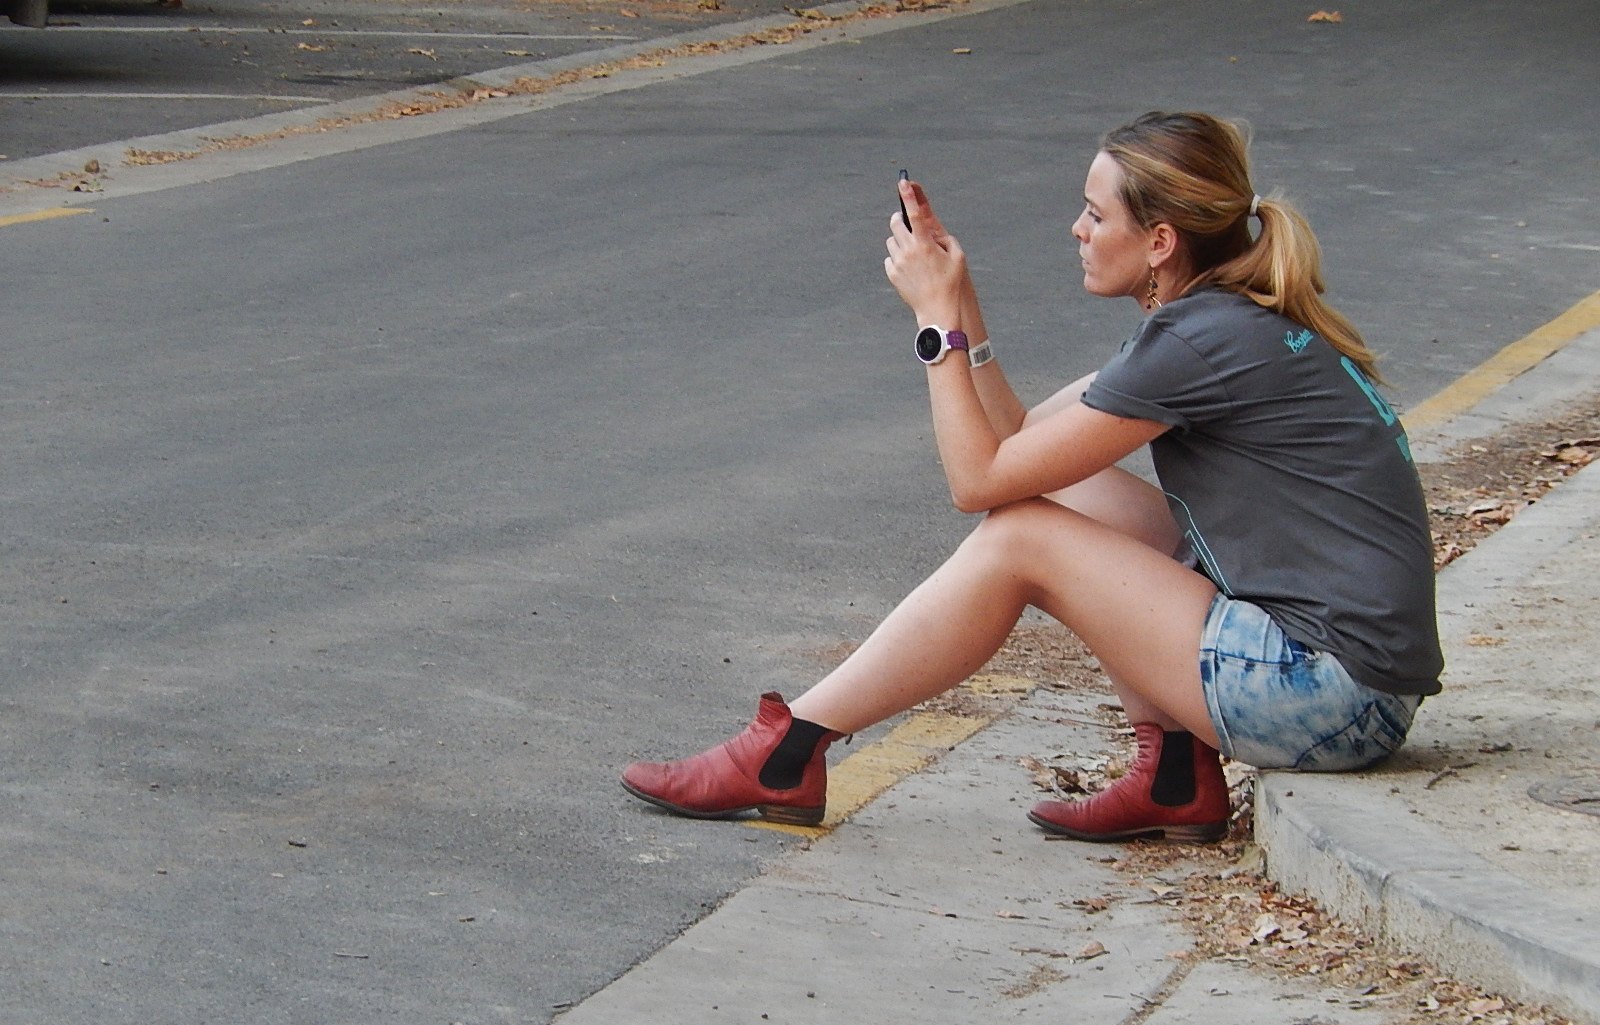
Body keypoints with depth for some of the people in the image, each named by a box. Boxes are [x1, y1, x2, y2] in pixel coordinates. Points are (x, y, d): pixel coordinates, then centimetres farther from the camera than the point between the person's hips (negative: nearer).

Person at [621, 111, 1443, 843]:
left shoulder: (1199, 344, -16)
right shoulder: (1231, 318, 12)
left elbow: (980, 479, -11)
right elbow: (1018, 442, 15)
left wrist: (939, 319, -3)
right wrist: (957, 295, 9)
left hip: (1334, 691, -10)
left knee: (1017, 539, -7)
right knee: (1066, 492, 10)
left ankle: (787, 755, 2)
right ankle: (1176, 773, 4)